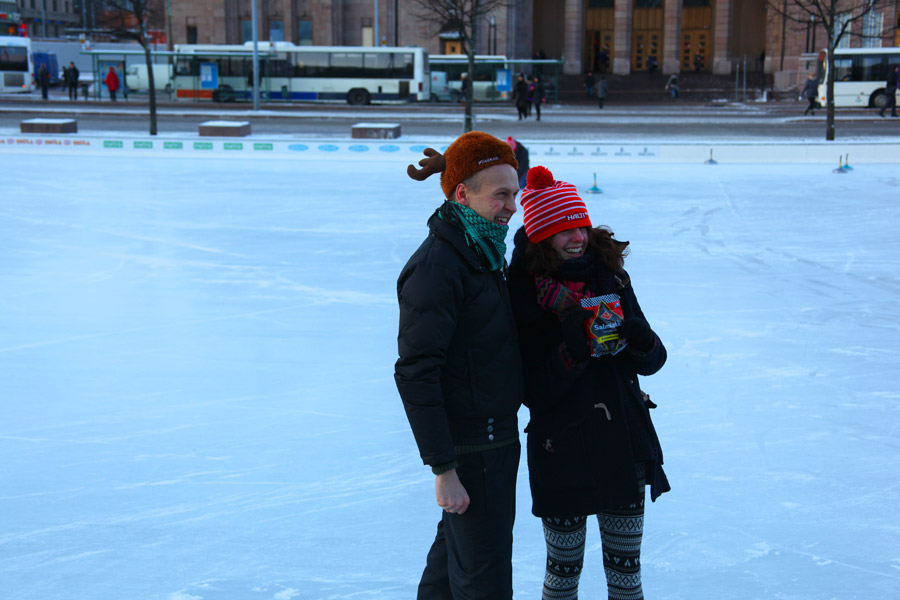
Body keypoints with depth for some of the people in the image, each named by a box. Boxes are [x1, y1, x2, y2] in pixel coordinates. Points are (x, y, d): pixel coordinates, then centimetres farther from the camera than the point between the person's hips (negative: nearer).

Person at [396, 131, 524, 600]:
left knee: (456, 549, 22)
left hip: (496, 436, 9)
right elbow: (415, 374, -24)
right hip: (470, 450, -9)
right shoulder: (436, 265, -21)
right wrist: (443, 468, -25)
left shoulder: (483, 253, 10)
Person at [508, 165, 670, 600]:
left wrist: (641, 341, -18)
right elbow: (534, 392, -14)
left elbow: (653, 362, 4)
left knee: (626, 563, 17)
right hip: (563, 454, -4)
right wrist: (572, 350, -28)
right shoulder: (525, 294, -12)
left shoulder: (610, 276, 2)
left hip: (626, 445, 4)